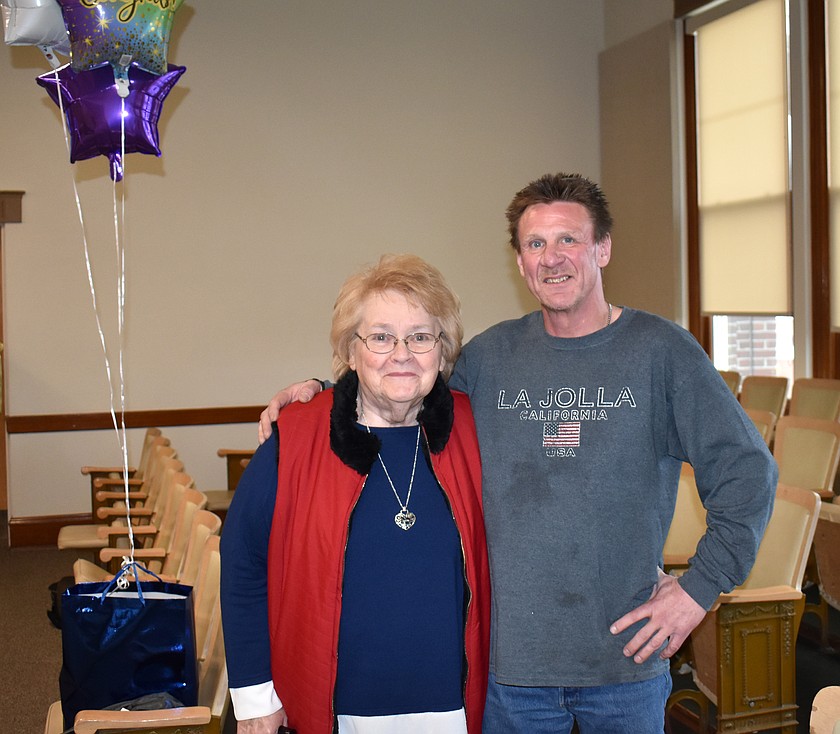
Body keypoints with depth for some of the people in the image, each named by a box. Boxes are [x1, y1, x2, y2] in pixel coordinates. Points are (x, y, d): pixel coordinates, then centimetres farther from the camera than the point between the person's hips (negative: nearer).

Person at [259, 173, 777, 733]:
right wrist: (324, 393, 2)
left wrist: (701, 585, -6)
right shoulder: (490, 356, 5)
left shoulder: (661, 351, -3)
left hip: (627, 655, -2)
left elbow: (748, 471, -2)